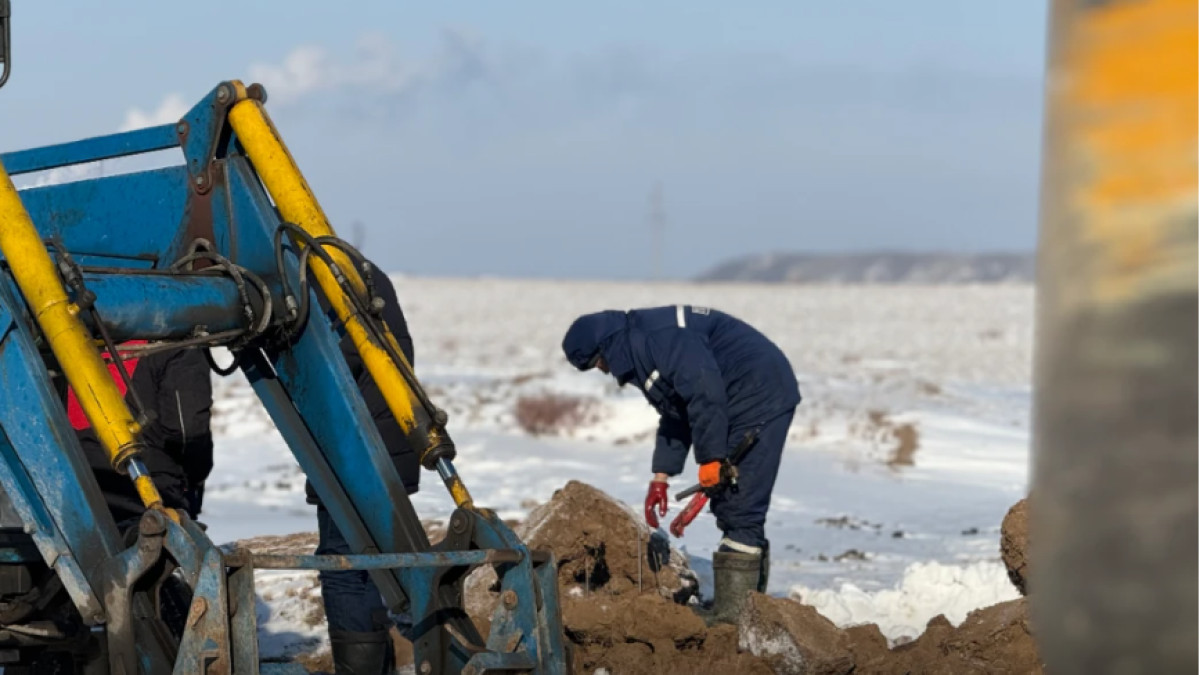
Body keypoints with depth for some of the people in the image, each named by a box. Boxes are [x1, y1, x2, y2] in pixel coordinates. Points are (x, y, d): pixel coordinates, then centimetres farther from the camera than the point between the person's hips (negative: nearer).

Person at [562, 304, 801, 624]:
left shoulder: (659, 336, -17)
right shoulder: (638, 348, 17)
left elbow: (705, 392, -25)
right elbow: (674, 416, 23)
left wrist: (710, 458, -20)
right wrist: (661, 476, 17)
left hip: (760, 397, -11)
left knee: (739, 509, -13)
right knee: (728, 506, 13)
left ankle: (733, 611, -13)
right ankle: (747, 605, 17)